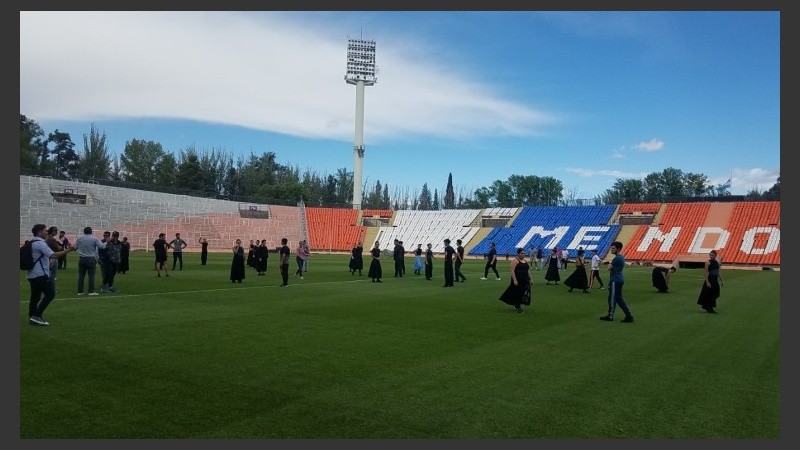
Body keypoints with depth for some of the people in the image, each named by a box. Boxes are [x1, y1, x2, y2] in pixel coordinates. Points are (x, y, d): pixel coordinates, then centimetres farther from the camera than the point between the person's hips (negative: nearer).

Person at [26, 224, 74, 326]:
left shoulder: (32, 243, 17)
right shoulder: (40, 243, -14)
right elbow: (53, 255, -23)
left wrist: (48, 261, 21)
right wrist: (67, 250, -17)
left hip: (32, 275, 10)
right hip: (40, 274, -10)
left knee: (35, 296, 12)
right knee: (50, 294, -7)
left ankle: (31, 318, 14)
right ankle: (37, 316, -9)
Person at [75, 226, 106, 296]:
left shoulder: (79, 238, 4)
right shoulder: (94, 239, -6)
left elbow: (75, 247, 13)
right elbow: (102, 246, -10)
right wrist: (106, 243, 8)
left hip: (81, 259, 3)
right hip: (91, 259, -3)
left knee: (81, 275, 9)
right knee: (91, 276, -2)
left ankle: (80, 291, 12)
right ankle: (91, 291, -4)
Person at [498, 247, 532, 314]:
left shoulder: (525, 261, 13)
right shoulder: (515, 261, -10)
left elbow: (528, 271, 18)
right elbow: (512, 271, -17)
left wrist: (530, 279, 13)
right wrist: (514, 280, -24)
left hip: (525, 280, 7)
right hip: (517, 281, -7)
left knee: (524, 294, 10)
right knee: (517, 294, -2)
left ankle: (518, 306, 23)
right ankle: (517, 307, 8)